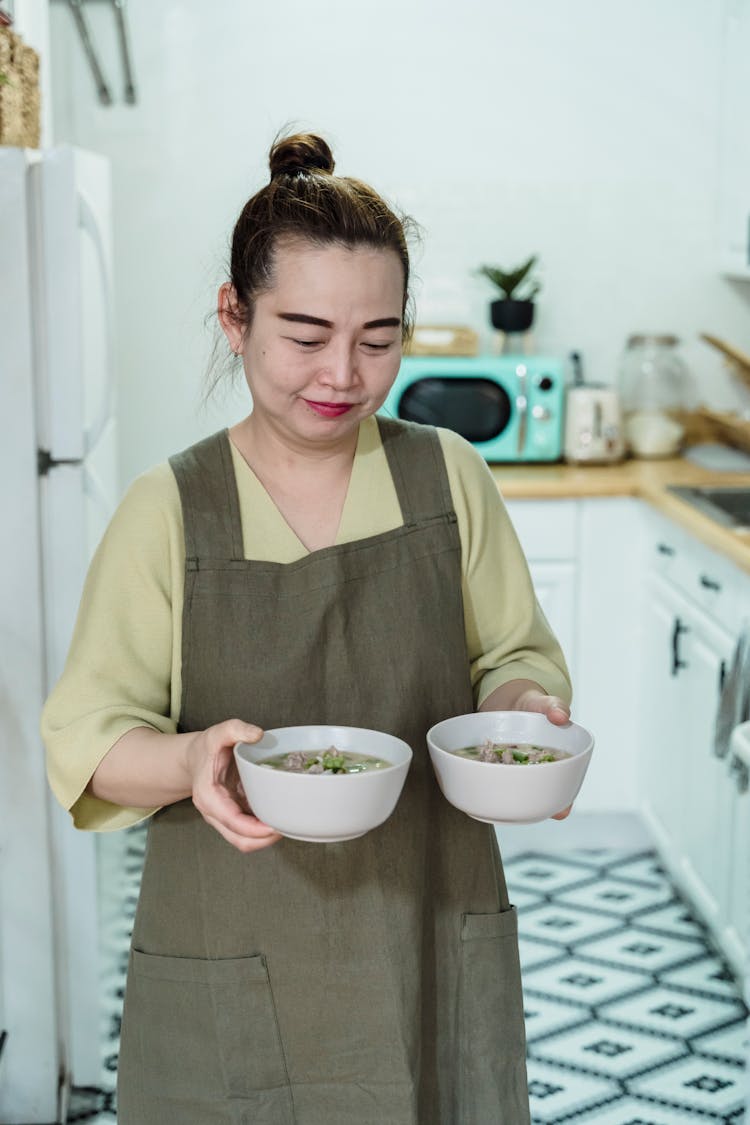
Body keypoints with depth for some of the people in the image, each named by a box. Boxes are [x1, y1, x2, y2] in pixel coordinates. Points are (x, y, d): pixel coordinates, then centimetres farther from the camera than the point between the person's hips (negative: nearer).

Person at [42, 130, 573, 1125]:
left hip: (436, 948, 2)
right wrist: (190, 761, -26)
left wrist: (526, 707, -15)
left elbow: (516, 654, 8)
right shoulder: (167, 512, -7)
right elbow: (89, 737, -6)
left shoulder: (450, 477, -1)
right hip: (231, 964, -1)